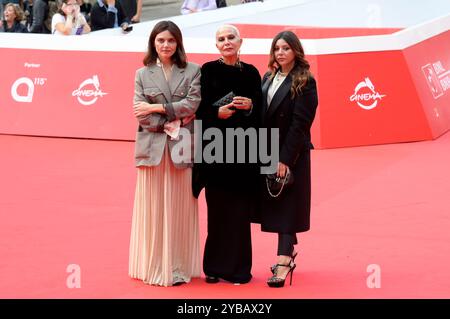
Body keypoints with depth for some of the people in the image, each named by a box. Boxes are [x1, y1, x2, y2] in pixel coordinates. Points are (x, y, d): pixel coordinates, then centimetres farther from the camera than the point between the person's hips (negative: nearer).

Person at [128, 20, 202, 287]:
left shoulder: (192, 71, 6)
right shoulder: (143, 74, 8)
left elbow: (192, 105, -7)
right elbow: (141, 114, 0)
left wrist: (156, 108, -8)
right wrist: (172, 123, -9)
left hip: (181, 148, -1)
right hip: (153, 148, 1)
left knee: (179, 208, 2)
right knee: (153, 208, 3)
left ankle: (178, 267, 8)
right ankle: (154, 266, 9)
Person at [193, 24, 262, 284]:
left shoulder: (251, 72, 8)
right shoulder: (208, 71, 2)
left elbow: (259, 110, 8)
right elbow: (199, 109, -2)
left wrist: (249, 106, -12)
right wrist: (217, 113, -19)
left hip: (244, 146, 2)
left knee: (241, 209, 2)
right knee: (218, 208, 0)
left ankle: (238, 267, 10)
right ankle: (216, 265, 10)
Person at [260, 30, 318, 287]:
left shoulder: (305, 82, -9)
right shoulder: (268, 79, 11)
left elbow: (300, 123, -14)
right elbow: (261, 116, 9)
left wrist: (285, 159, -18)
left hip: (292, 154, -6)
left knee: (287, 206, -6)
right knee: (275, 205, 10)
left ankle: (284, 263, -7)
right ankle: (289, 252, 23)